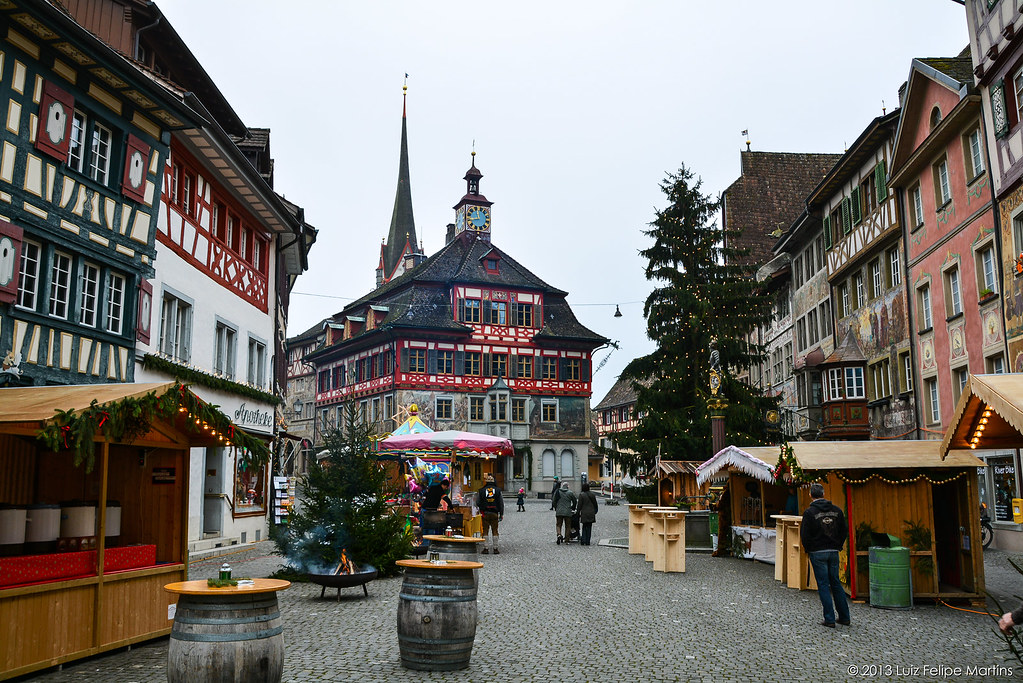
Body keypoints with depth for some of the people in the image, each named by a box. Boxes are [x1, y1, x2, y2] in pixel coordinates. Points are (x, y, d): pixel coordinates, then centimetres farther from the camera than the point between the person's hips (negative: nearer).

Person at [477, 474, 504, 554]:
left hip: (485, 514, -1)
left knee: (485, 531, 5)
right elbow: (501, 503, 2)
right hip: (494, 513, 1)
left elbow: (477, 503, 2)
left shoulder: (481, 491, -3)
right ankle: (495, 549, 6)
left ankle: (485, 548, 5)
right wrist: (501, 514, 9)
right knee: (495, 531, 6)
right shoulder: (497, 490, -1)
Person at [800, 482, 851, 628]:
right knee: (836, 583, 15)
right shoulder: (837, 510, 4)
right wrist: (837, 546, 17)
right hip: (834, 552, 4)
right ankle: (844, 617, 17)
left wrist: (808, 549, 5)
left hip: (817, 553, -4)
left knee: (823, 585, 1)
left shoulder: (810, 512, -10)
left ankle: (829, 619, 0)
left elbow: (805, 535, -11)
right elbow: (844, 531, 8)